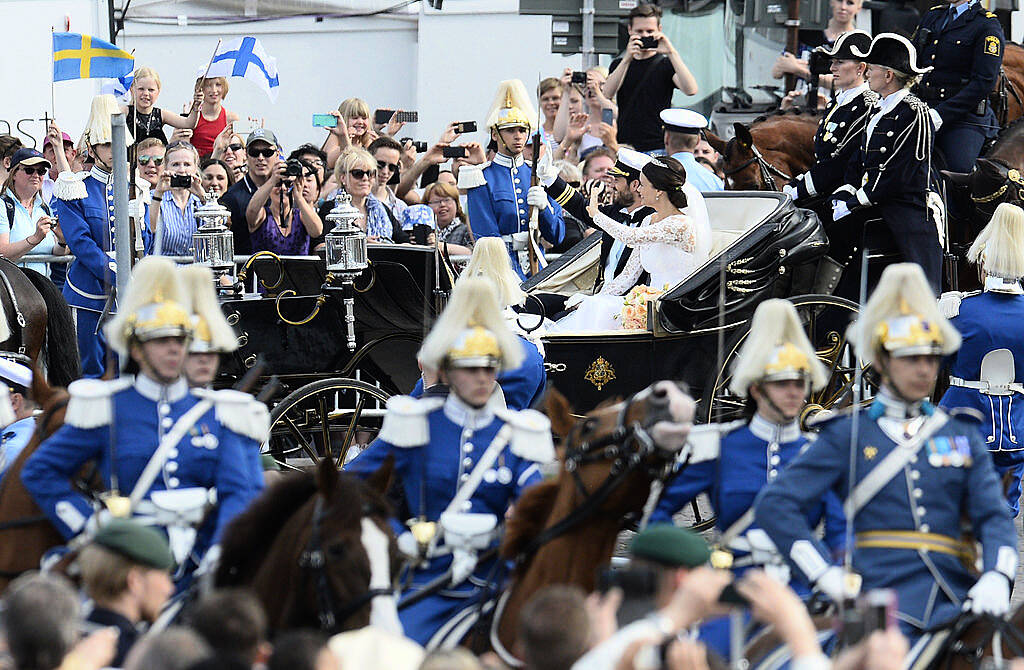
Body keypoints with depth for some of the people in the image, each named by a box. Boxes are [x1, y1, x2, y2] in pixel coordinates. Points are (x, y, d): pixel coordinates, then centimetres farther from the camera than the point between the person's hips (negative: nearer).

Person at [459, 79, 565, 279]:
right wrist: (520, 283, -16)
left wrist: (543, 207, -7)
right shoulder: (482, 179, 1)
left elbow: (557, 237, 13)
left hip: (537, 269, 3)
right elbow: (488, 239, -7)